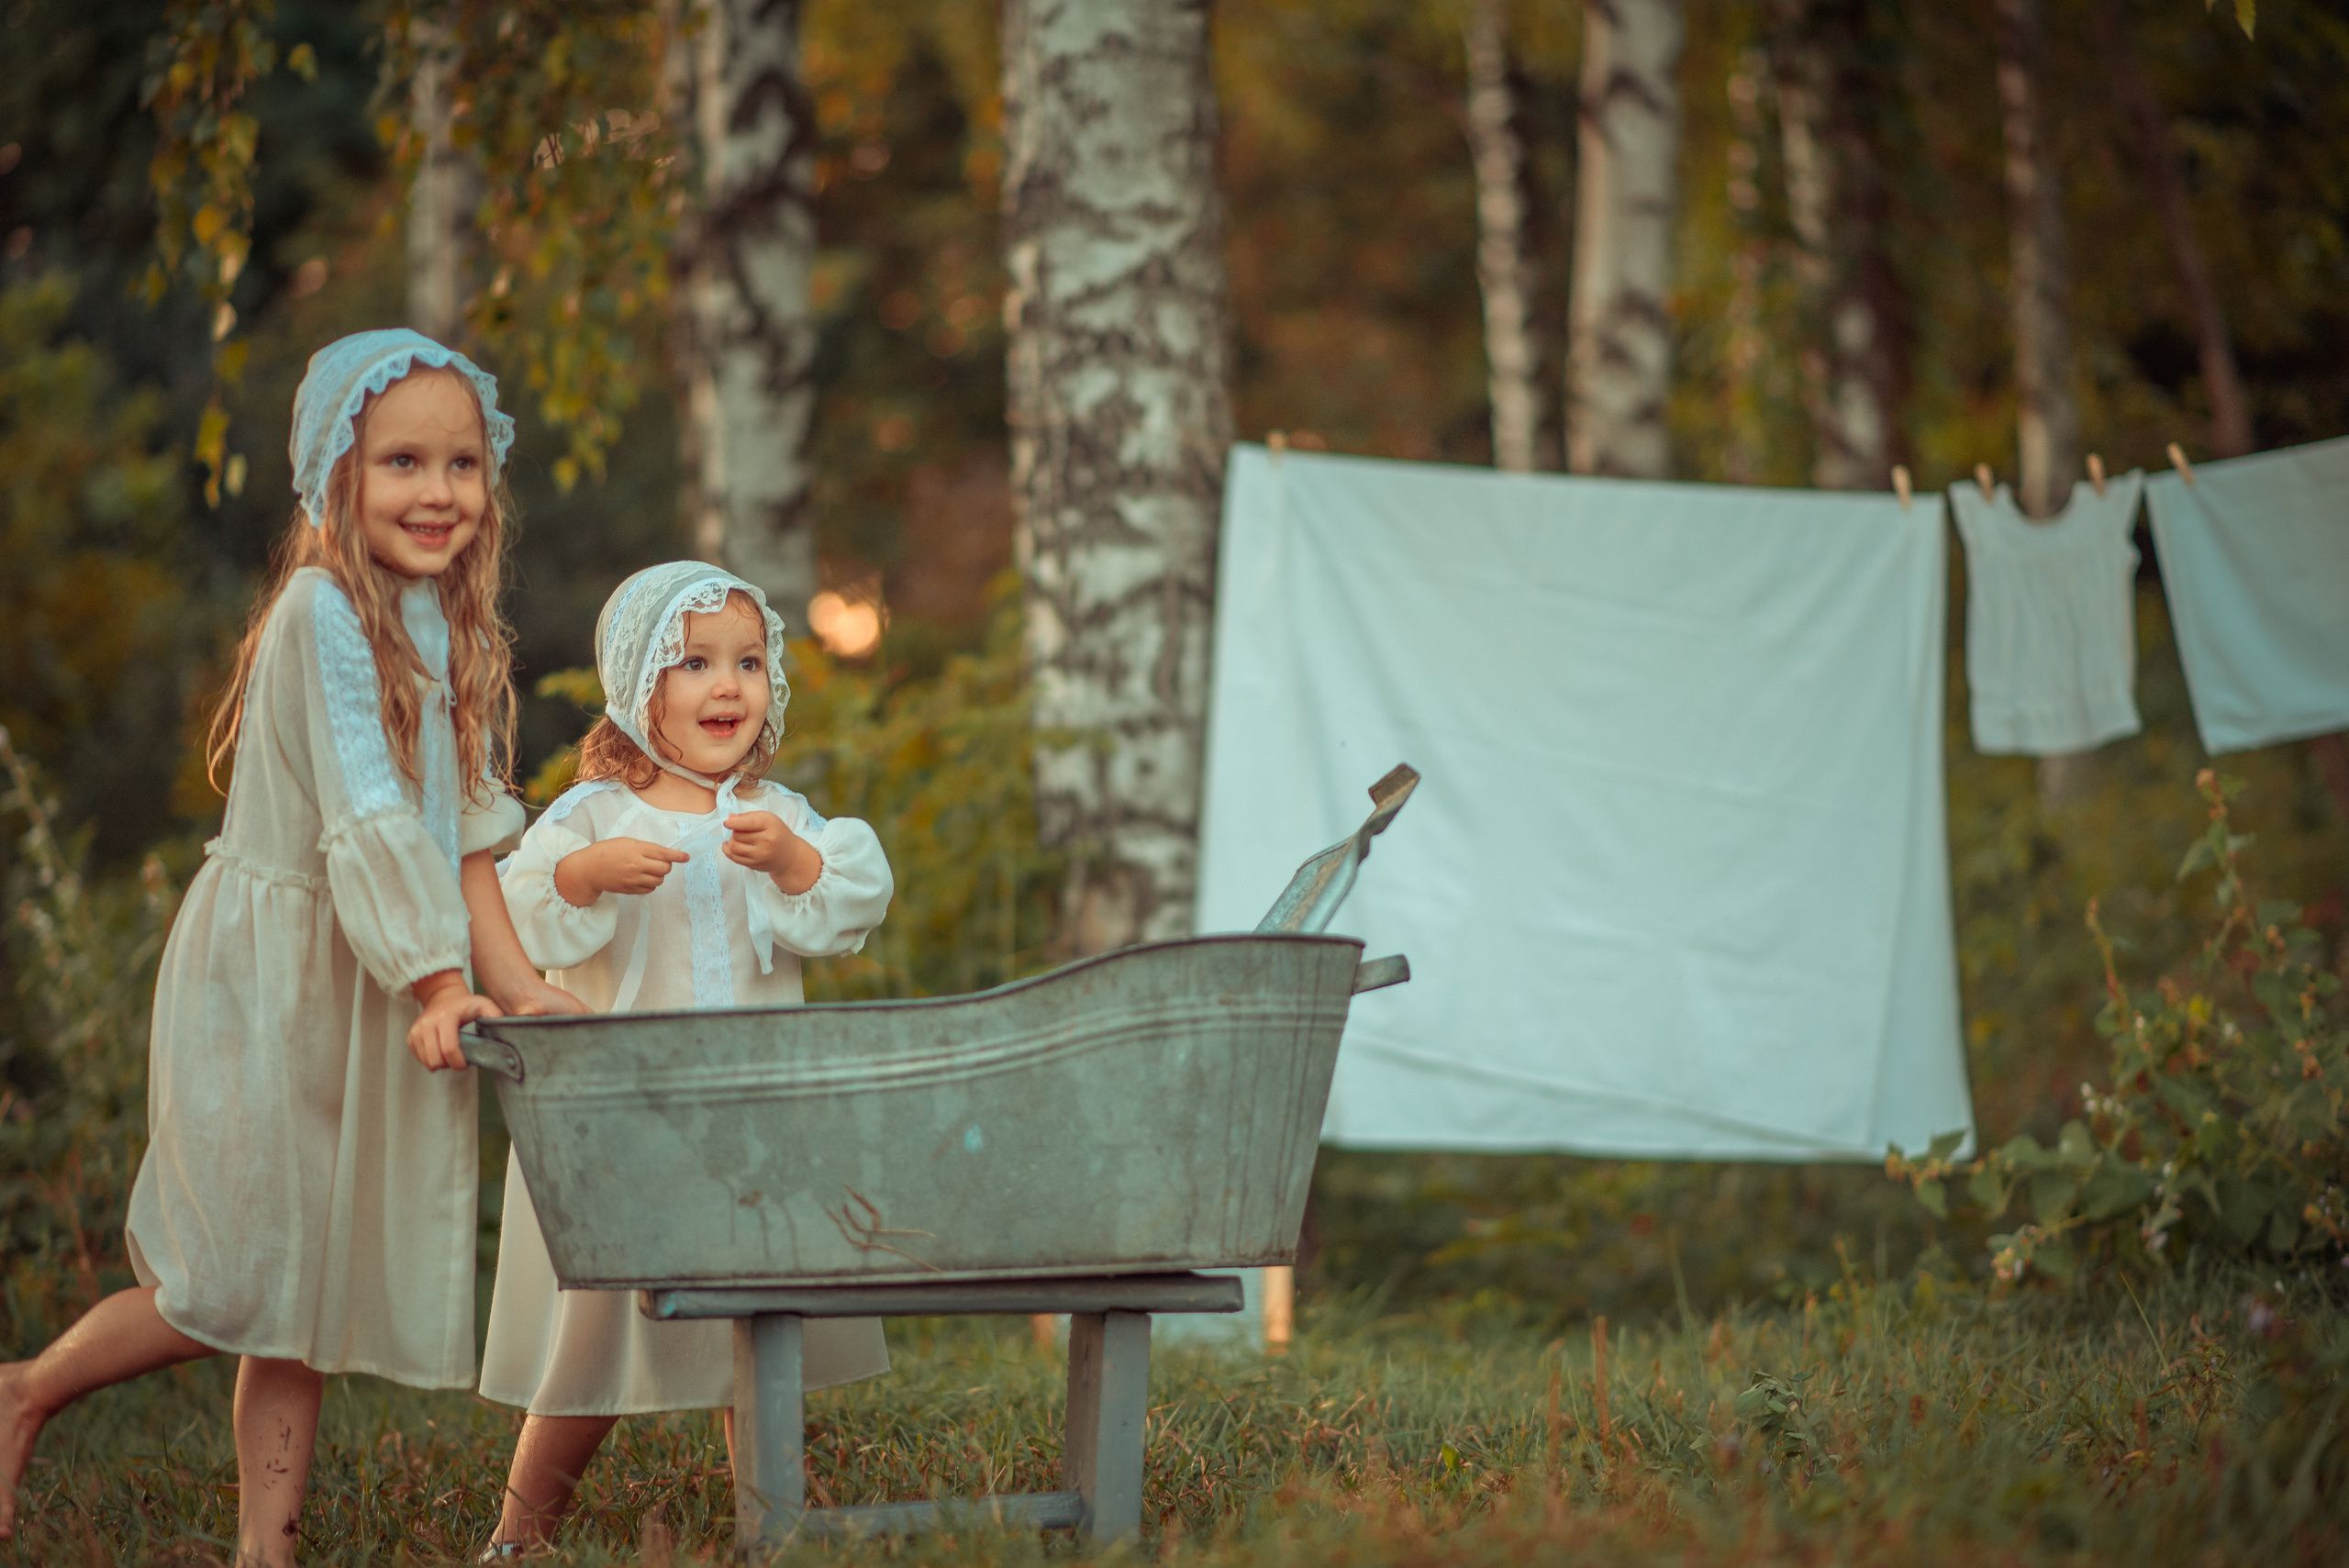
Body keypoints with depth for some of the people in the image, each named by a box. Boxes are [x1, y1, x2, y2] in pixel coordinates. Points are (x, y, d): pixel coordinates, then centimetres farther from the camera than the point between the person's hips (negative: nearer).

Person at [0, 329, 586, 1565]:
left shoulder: (447, 628, 10)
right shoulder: (323, 608, -16)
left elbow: (461, 834, 9)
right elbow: (365, 816, -20)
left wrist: (516, 986, 0)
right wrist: (436, 983, -22)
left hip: (365, 994, 8)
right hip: (267, 978, -8)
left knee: (310, 1285, 8)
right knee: (251, 1277, -4)